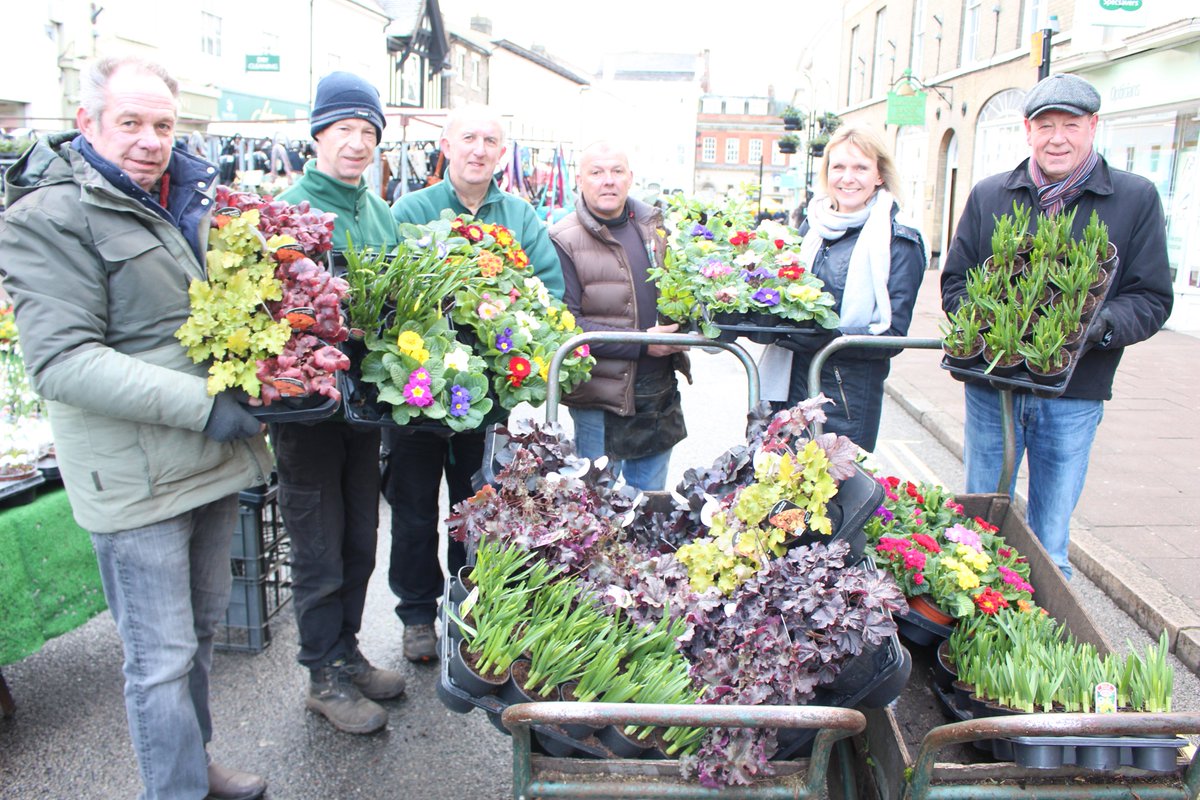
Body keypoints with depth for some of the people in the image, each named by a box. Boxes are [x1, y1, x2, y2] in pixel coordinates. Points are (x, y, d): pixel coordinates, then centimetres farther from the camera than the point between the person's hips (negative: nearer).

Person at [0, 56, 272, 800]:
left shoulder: (189, 195, 10)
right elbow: (61, 361, -19)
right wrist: (201, 403, -24)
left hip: (214, 456, 8)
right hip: (136, 479, -7)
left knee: (202, 627, 21)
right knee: (163, 659, 3)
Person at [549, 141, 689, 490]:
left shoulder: (653, 224, 8)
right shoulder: (565, 240, -11)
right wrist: (641, 344, -20)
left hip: (660, 394, 6)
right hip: (601, 399, -5)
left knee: (652, 502, 19)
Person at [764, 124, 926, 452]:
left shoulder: (899, 244, -6)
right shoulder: (812, 227, 9)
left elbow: (892, 334, -13)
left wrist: (823, 336, -26)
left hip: (850, 398, -5)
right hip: (793, 385, 5)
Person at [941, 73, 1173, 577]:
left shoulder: (1136, 199, 1)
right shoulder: (988, 195, 6)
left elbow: (1153, 298, 0)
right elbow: (955, 281, 9)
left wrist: (1102, 325, -20)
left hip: (1074, 396, -1)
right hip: (990, 387, 2)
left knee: (1049, 546, 8)